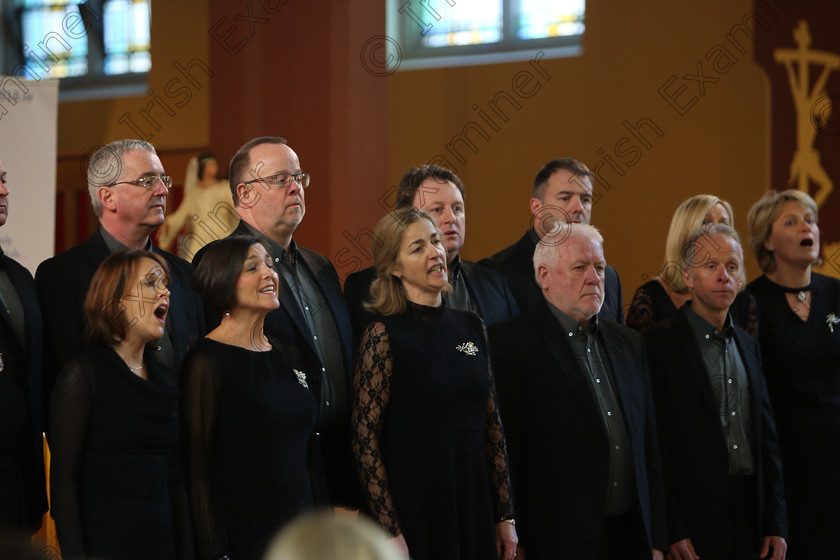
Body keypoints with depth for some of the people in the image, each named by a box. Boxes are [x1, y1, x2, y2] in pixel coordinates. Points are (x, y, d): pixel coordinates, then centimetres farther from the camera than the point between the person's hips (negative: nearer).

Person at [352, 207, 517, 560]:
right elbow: (365, 440, -11)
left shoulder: (470, 327, 8)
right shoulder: (385, 333, -9)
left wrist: (505, 515, 9)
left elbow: (492, 424, 11)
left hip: (474, 505, 5)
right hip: (413, 505, -5)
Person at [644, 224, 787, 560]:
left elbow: (767, 437, 14)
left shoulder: (748, 345, 14)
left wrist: (776, 525, 8)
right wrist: (671, 532, -15)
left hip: (751, 519, 6)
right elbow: (655, 443, -11)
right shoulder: (659, 343, -7)